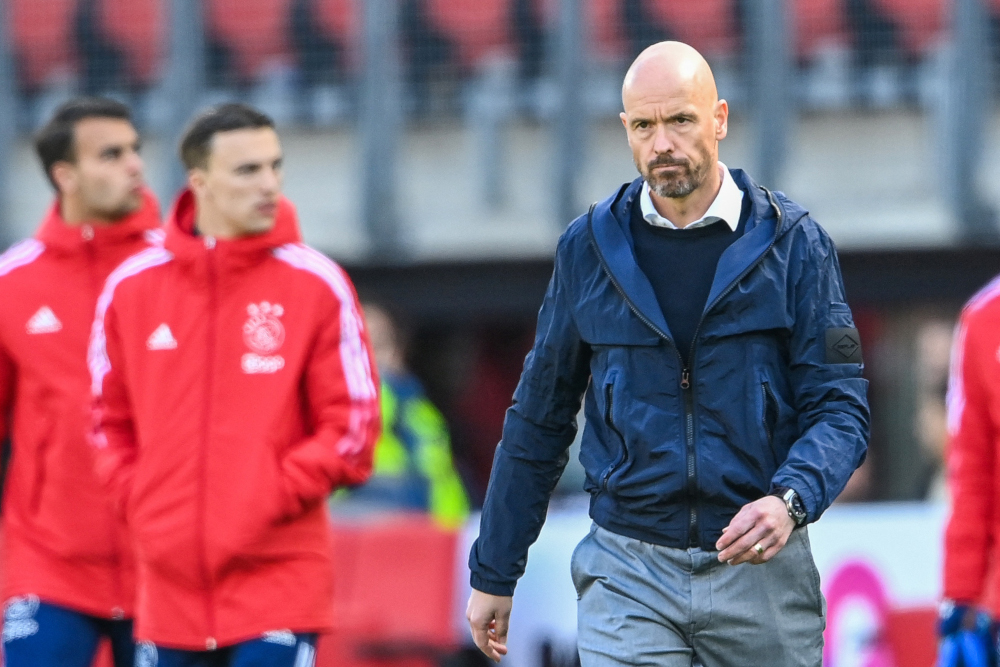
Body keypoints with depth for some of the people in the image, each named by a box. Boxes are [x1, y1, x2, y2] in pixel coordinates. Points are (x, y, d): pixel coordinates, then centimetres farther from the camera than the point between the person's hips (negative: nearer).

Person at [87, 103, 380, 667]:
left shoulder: (316, 285, -2)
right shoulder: (131, 287, 6)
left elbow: (352, 424, -2)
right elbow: (110, 419, 16)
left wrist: (274, 496, -10)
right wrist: (139, 499, 2)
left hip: (277, 574, -3)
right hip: (172, 582, 3)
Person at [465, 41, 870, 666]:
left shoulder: (792, 243, 0)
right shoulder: (590, 246, 5)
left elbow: (840, 408, -1)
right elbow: (539, 418, 12)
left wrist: (790, 500, -22)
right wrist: (494, 574, 13)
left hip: (759, 569, 0)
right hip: (628, 572, 0)